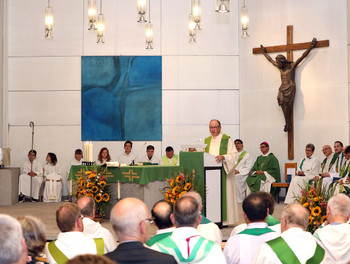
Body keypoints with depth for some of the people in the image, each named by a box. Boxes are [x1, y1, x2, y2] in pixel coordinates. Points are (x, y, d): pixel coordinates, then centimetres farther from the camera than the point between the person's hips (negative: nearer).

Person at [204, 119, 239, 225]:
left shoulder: (227, 139, -1)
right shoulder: (207, 140, 17)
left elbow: (234, 155, -9)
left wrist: (223, 157, -24)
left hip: (223, 172, -5)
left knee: (223, 194, -6)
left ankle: (224, 219, -3)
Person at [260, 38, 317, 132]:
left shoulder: (292, 66, -1)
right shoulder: (280, 67, 15)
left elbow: (302, 56, -3)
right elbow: (270, 60, 29)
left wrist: (311, 47, -6)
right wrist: (264, 52, 40)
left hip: (290, 88, -5)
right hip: (282, 88, 5)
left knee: (288, 105, -11)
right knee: (283, 104, -10)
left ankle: (288, 123, -9)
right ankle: (287, 122, -13)